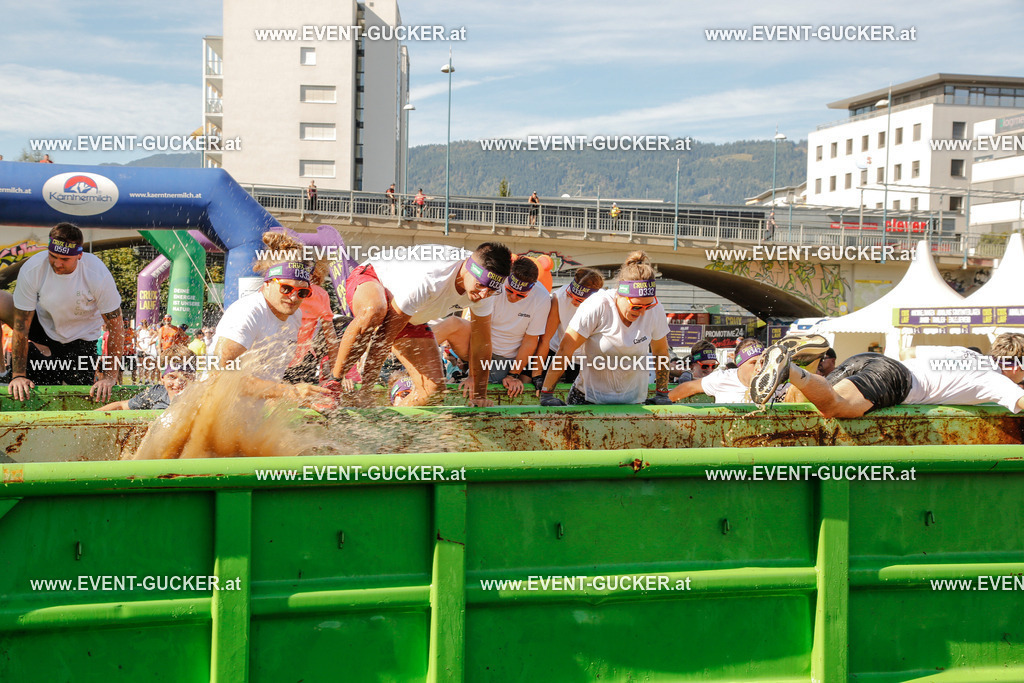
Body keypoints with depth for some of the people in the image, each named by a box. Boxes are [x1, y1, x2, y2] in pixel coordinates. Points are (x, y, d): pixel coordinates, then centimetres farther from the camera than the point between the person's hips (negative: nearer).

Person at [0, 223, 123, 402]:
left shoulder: (98, 275, -29)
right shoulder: (31, 269, -26)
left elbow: (116, 325, -20)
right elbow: (21, 324, -20)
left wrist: (110, 377, -22)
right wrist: (18, 375, -21)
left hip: (80, 338, -1)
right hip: (43, 324, 2)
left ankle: (95, 367, 19)